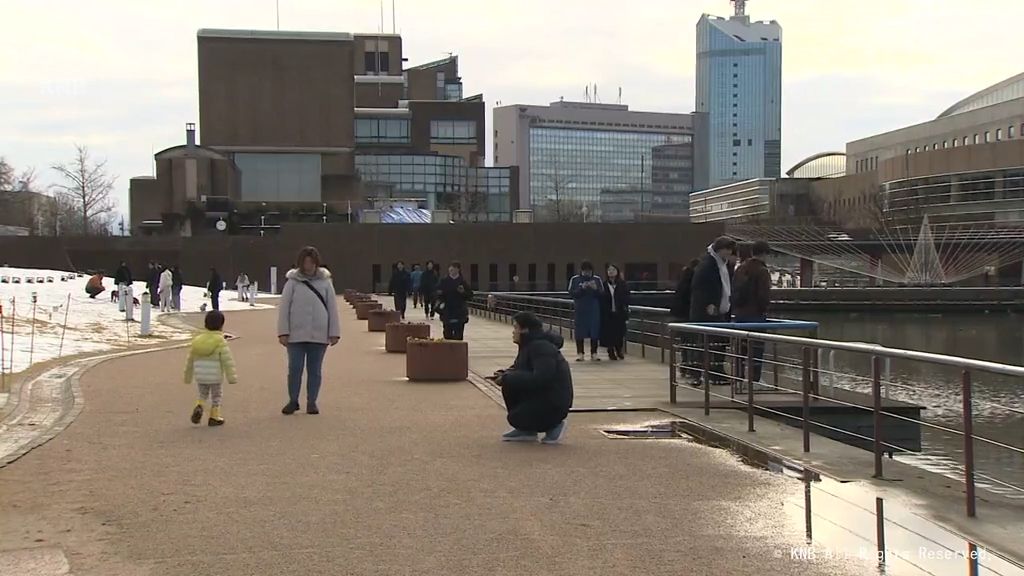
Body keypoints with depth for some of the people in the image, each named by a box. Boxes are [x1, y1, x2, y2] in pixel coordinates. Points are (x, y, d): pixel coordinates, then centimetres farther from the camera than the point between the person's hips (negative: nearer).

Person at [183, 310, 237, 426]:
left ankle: (199, 407, -4)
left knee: (203, 395, 21)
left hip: (200, 377, 4)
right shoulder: (221, 342, -12)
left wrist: (188, 376, 19)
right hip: (216, 377, -4)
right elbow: (227, 360, -16)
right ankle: (214, 417, 16)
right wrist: (232, 377, -11)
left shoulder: (197, 340, 4)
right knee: (216, 397, 14)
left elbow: (190, 360, 10)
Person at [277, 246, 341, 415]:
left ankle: (312, 402, 19)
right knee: (295, 369, 3)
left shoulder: (325, 282, 3)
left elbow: (332, 308, 4)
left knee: (315, 370, 9)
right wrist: (283, 332, -7)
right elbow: (284, 308, -1)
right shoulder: (293, 282, -1)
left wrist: (334, 332, 0)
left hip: (319, 335, 1)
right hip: (296, 335, -1)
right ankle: (293, 401, 18)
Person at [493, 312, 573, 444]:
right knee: (509, 385, 1)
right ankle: (525, 431, 8)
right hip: (539, 395, 10)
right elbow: (519, 370, 17)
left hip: (555, 403, -10)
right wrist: (504, 375, -6)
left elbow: (540, 378, -31)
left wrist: (507, 378, -26)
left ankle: (553, 426, 2)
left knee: (516, 418, -17)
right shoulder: (528, 345, 10)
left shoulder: (541, 347, -21)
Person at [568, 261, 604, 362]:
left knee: (595, 332, 0)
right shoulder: (575, 279, 2)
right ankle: (580, 354, 8)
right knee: (580, 333, 1)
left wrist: (596, 289, -17)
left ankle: (594, 354, 6)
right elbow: (571, 293, -5)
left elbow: (602, 294, 2)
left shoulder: (597, 279, 6)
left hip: (594, 311, 1)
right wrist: (582, 288, -18)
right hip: (580, 310, -1)